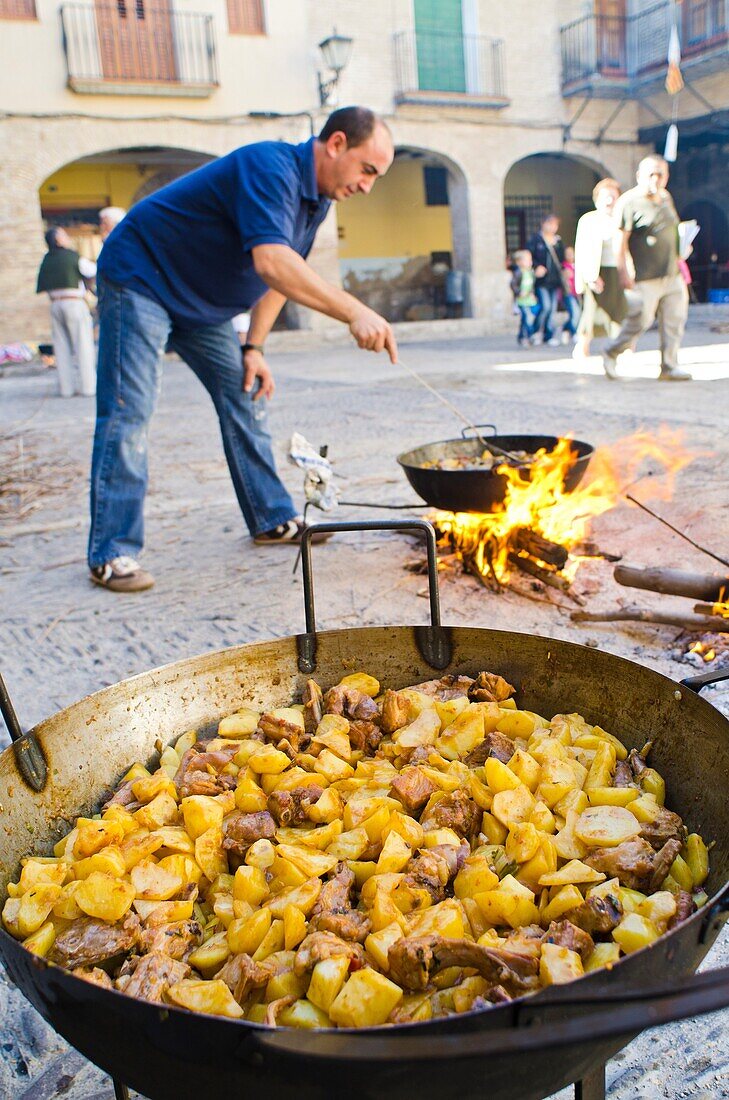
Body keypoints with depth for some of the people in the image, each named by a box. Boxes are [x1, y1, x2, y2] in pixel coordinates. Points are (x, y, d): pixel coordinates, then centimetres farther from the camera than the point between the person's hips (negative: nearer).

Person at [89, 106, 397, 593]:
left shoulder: (315, 199, 3)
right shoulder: (270, 167, -26)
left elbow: (284, 275, 12)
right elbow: (271, 262, -42)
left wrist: (253, 347, 4)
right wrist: (354, 312, -47)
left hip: (201, 303, 9)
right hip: (140, 275, -9)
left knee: (246, 397, 5)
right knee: (128, 411, -13)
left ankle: (273, 520, 14)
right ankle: (112, 554, -11)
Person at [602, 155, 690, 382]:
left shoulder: (666, 198, 15)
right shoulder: (628, 202, -8)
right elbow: (620, 242, -13)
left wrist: (682, 247, 14)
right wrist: (624, 273, -18)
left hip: (673, 276, 7)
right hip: (645, 278, -7)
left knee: (674, 321, 4)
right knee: (640, 320, -6)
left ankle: (669, 367, 11)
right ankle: (611, 354, 16)